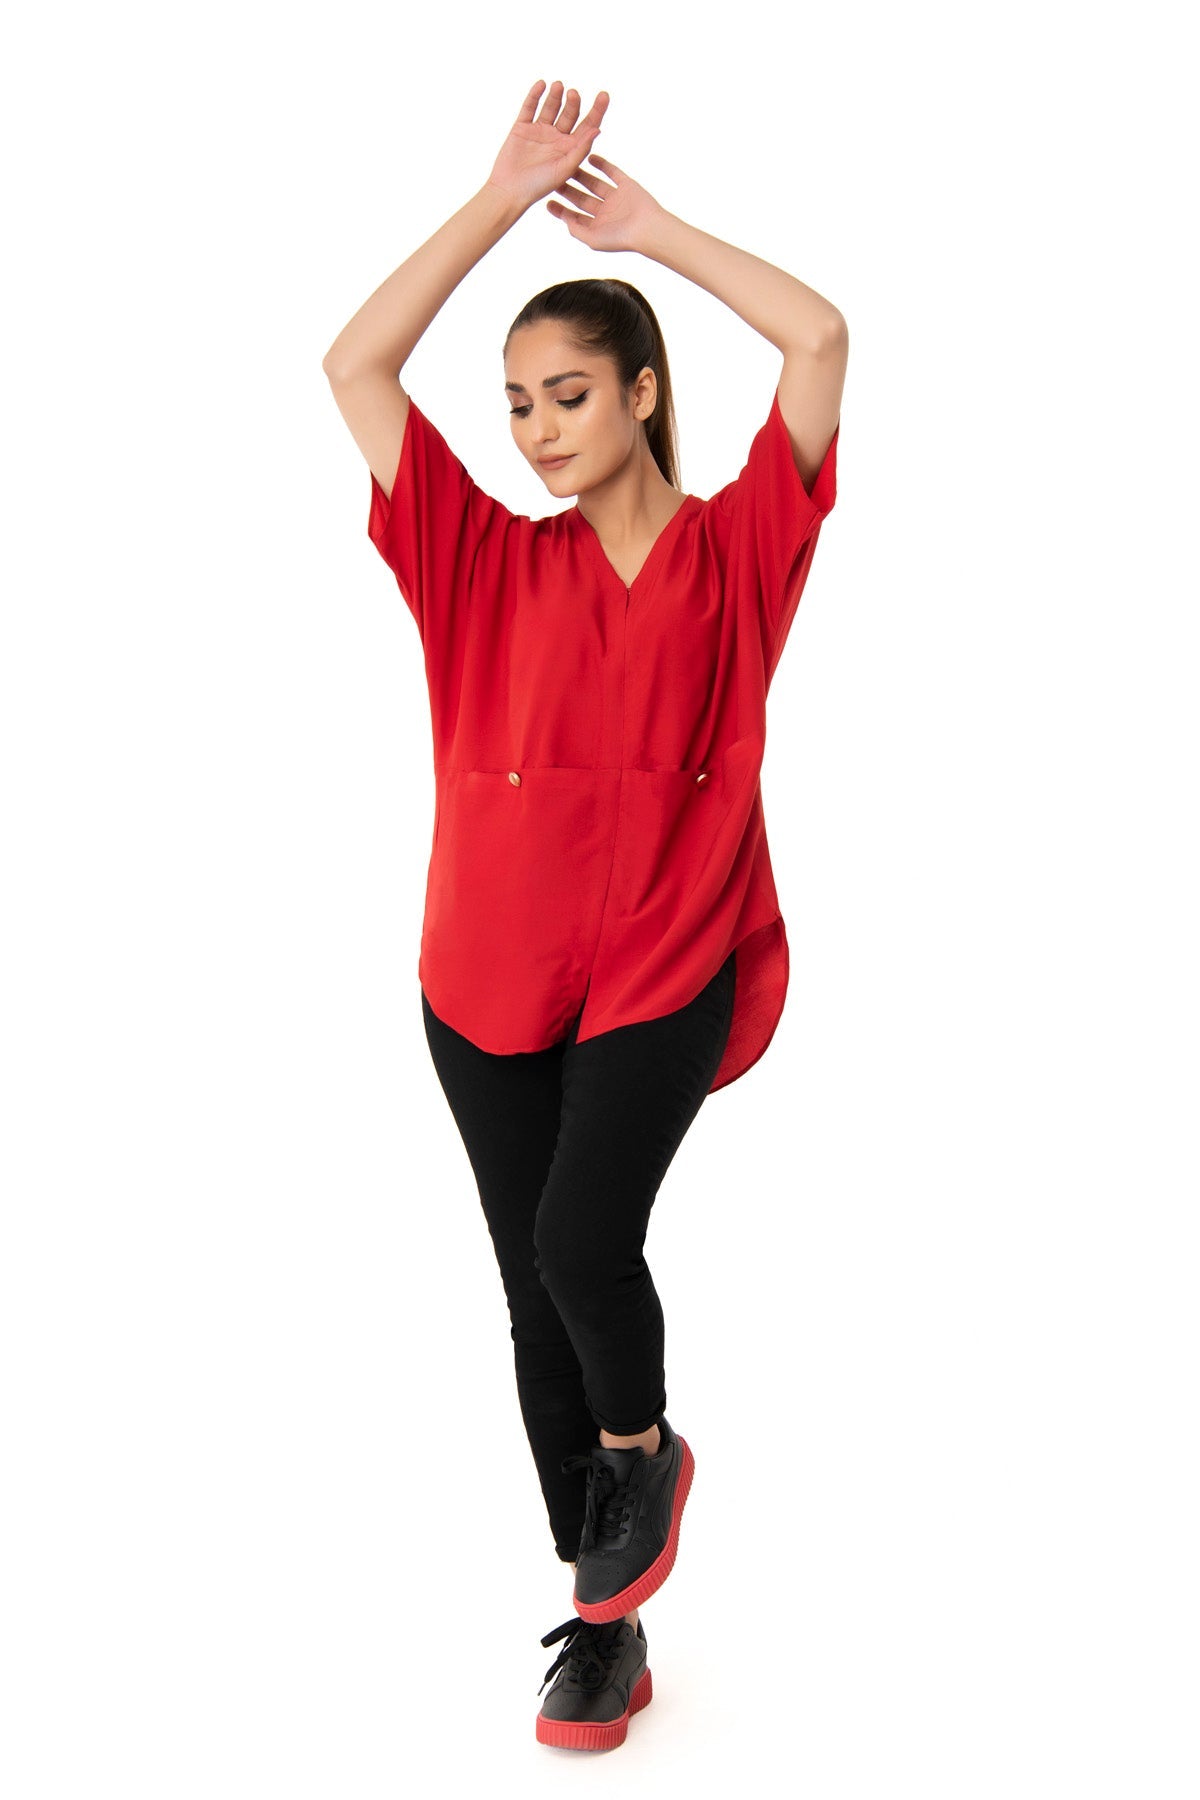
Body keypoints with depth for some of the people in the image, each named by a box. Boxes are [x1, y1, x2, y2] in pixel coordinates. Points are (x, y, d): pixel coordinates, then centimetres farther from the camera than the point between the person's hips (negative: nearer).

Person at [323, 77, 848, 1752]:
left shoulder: (734, 548, 1)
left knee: (582, 1236, -20)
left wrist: (653, 226, -2)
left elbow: (820, 337, -10)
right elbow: (356, 366, -2)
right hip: (488, 978, 3)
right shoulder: (489, 560, 4)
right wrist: (501, 199, -1)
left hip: (666, 967, -3)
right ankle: (605, 1622, 25)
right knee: (538, 1296, 8)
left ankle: (641, 1450, 16)